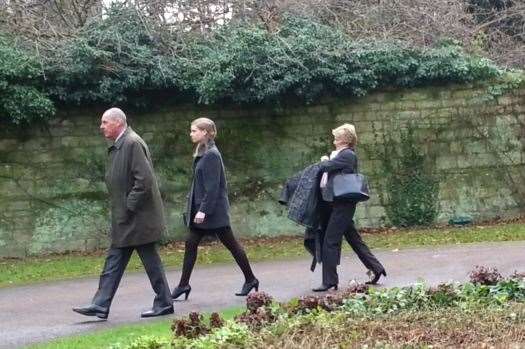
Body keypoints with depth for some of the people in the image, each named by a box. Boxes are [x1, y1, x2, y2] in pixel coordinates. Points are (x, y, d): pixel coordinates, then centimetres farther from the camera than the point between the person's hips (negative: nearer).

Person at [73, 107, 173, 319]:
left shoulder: (132, 143, -17)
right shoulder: (118, 146, 14)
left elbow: (144, 180, -24)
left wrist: (129, 207, -19)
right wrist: (121, 210, 14)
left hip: (138, 218, -10)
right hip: (125, 221, 10)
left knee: (150, 260, 1)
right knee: (114, 261, 8)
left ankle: (164, 304, 12)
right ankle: (100, 306, 9)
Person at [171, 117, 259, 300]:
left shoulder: (212, 155, -16)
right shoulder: (201, 153, 11)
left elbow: (212, 186, -20)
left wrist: (203, 209, -23)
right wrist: (193, 206, 17)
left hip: (214, 210, -9)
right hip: (200, 208, 9)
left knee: (231, 244, 2)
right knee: (190, 243, 5)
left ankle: (250, 279, 14)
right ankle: (183, 285, 9)